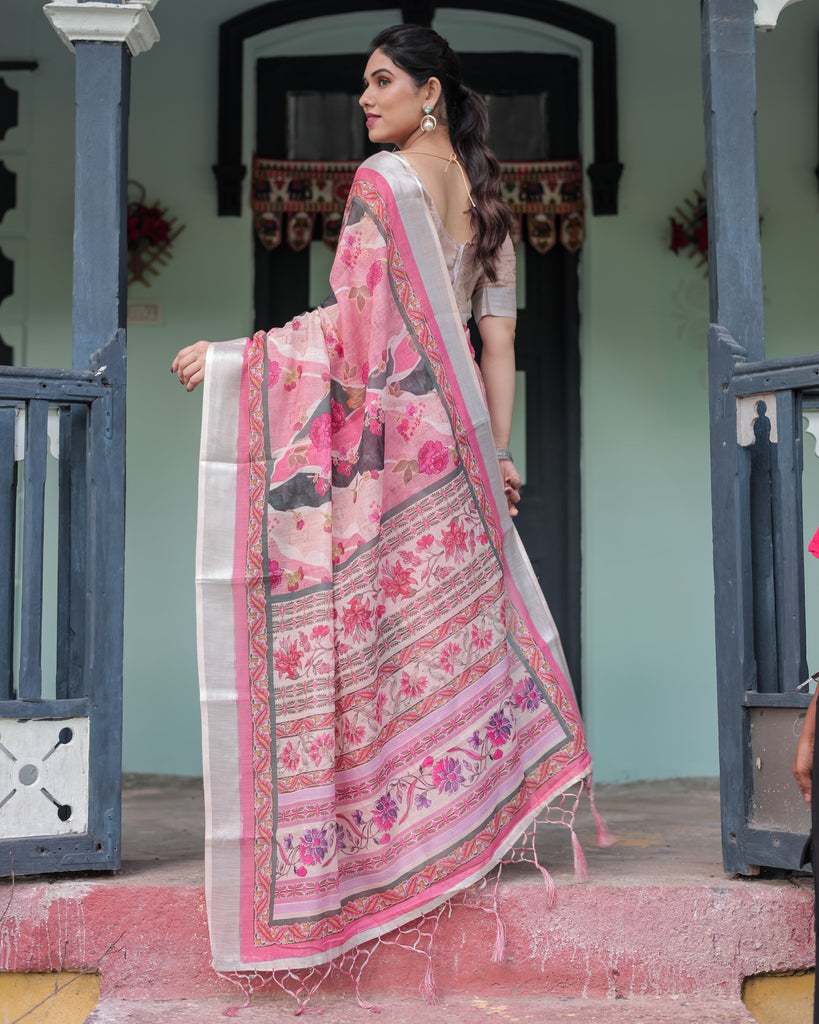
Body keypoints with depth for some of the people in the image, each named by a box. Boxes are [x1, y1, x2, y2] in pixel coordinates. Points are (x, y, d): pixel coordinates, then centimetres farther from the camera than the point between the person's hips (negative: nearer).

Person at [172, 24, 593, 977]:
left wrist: (225, 356, -14)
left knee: (377, 622, -2)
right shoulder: (485, 197, 13)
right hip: (452, 436, 7)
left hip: (386, 432, -7)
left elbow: (352, 324, -17)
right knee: (449, 612, 12)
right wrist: (498, 451, 14)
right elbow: (498, 341, 11)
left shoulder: (384, 180, -10)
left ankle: (372, 823, 3)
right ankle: (464, 797, 18)